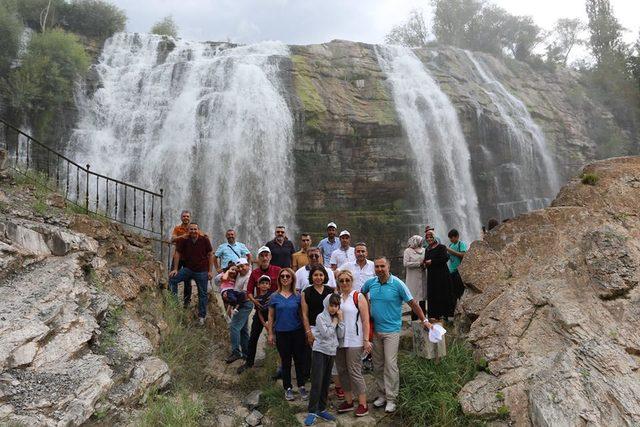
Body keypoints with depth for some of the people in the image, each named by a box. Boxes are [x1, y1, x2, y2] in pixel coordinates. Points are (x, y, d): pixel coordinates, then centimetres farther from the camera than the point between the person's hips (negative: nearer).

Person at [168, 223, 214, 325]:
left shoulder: (204, 240, -9)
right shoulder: (184, 240, -5)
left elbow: (210, 255, -3)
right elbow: (177, 253, 1)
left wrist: (210, 271, -5)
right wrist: (175, 269, -4)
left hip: (202, 271, -2)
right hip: (188, 269, 2)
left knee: (202, 294, 4)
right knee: (172, 278, -18)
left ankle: (201, 316, 17)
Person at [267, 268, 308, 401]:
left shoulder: (298, 296, 0)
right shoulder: (275, 297, 0)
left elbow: (303, 314, 4)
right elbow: (271, 317, 4)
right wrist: (270, 334, 2)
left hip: (297, 332, 0)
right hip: (281, 333, 0)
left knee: (299, 359, 5)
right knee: (285, 361, 10)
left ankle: (301, 386, 21)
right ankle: (288, 388, 23)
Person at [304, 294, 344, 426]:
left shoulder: (337, 318, 8)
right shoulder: (321, 317, -8)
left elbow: (340, 336, 1)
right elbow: (326, 333, -17)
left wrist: (340, 320, -4)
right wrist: (334, 322, -7)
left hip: (331, 352, 6)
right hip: (320, 351, -6)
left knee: (326, 383, 11)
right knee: (317, 383, -8)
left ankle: (322, 409, 20)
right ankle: (312, 412, -4)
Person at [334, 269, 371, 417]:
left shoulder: (358, 297, -4)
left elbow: (365, 320, -7)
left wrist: (366, 340, -12)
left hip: (354, 341, -5)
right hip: (338, 341, 5)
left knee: (354, 372, -3)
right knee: (342, 371, 11)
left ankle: (363, 404, 9)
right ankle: (348, 401, 26)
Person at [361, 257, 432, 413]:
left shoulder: (397, 284, -11)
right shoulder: (370, 283, 1)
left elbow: (413, 303, -6)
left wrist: (424, 320, -6)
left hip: (391, 330, -5)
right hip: (375, 330, 5)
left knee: (390, 365, -6)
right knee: (377, 365, 12)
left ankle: (391, 399, 5)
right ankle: (382, 394, 26)